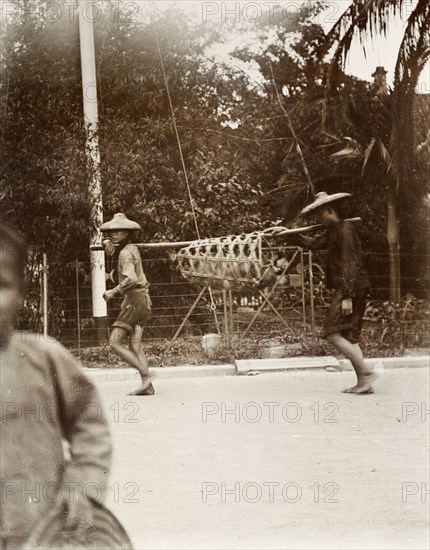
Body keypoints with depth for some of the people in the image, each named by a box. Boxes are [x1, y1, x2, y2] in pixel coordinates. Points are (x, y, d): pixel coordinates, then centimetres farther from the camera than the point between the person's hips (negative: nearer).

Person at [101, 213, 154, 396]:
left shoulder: (126, 253, -12)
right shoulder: (131, 248, 16)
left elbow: (130, 279, -24)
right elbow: (107, 242, 31)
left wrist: (113, 292, -13)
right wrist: (108, 243, 10)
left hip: (134, 299, -9)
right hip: (142, 300, 9)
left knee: (115, 342, -10)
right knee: (134, 345, 3)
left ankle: (145, 374, -14)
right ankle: (148, 386, -4)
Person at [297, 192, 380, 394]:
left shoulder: (345, 230, -12)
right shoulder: (334, 232, 19)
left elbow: (350, 264, -19)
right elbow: (315, 244, 36)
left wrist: (347, 297, -23)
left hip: (351, 288, -10)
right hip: (347, 289, 10)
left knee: (334, 334, -12)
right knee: (349, 336, 9)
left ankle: (366, 372, -13)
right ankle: (363, 383, 7)